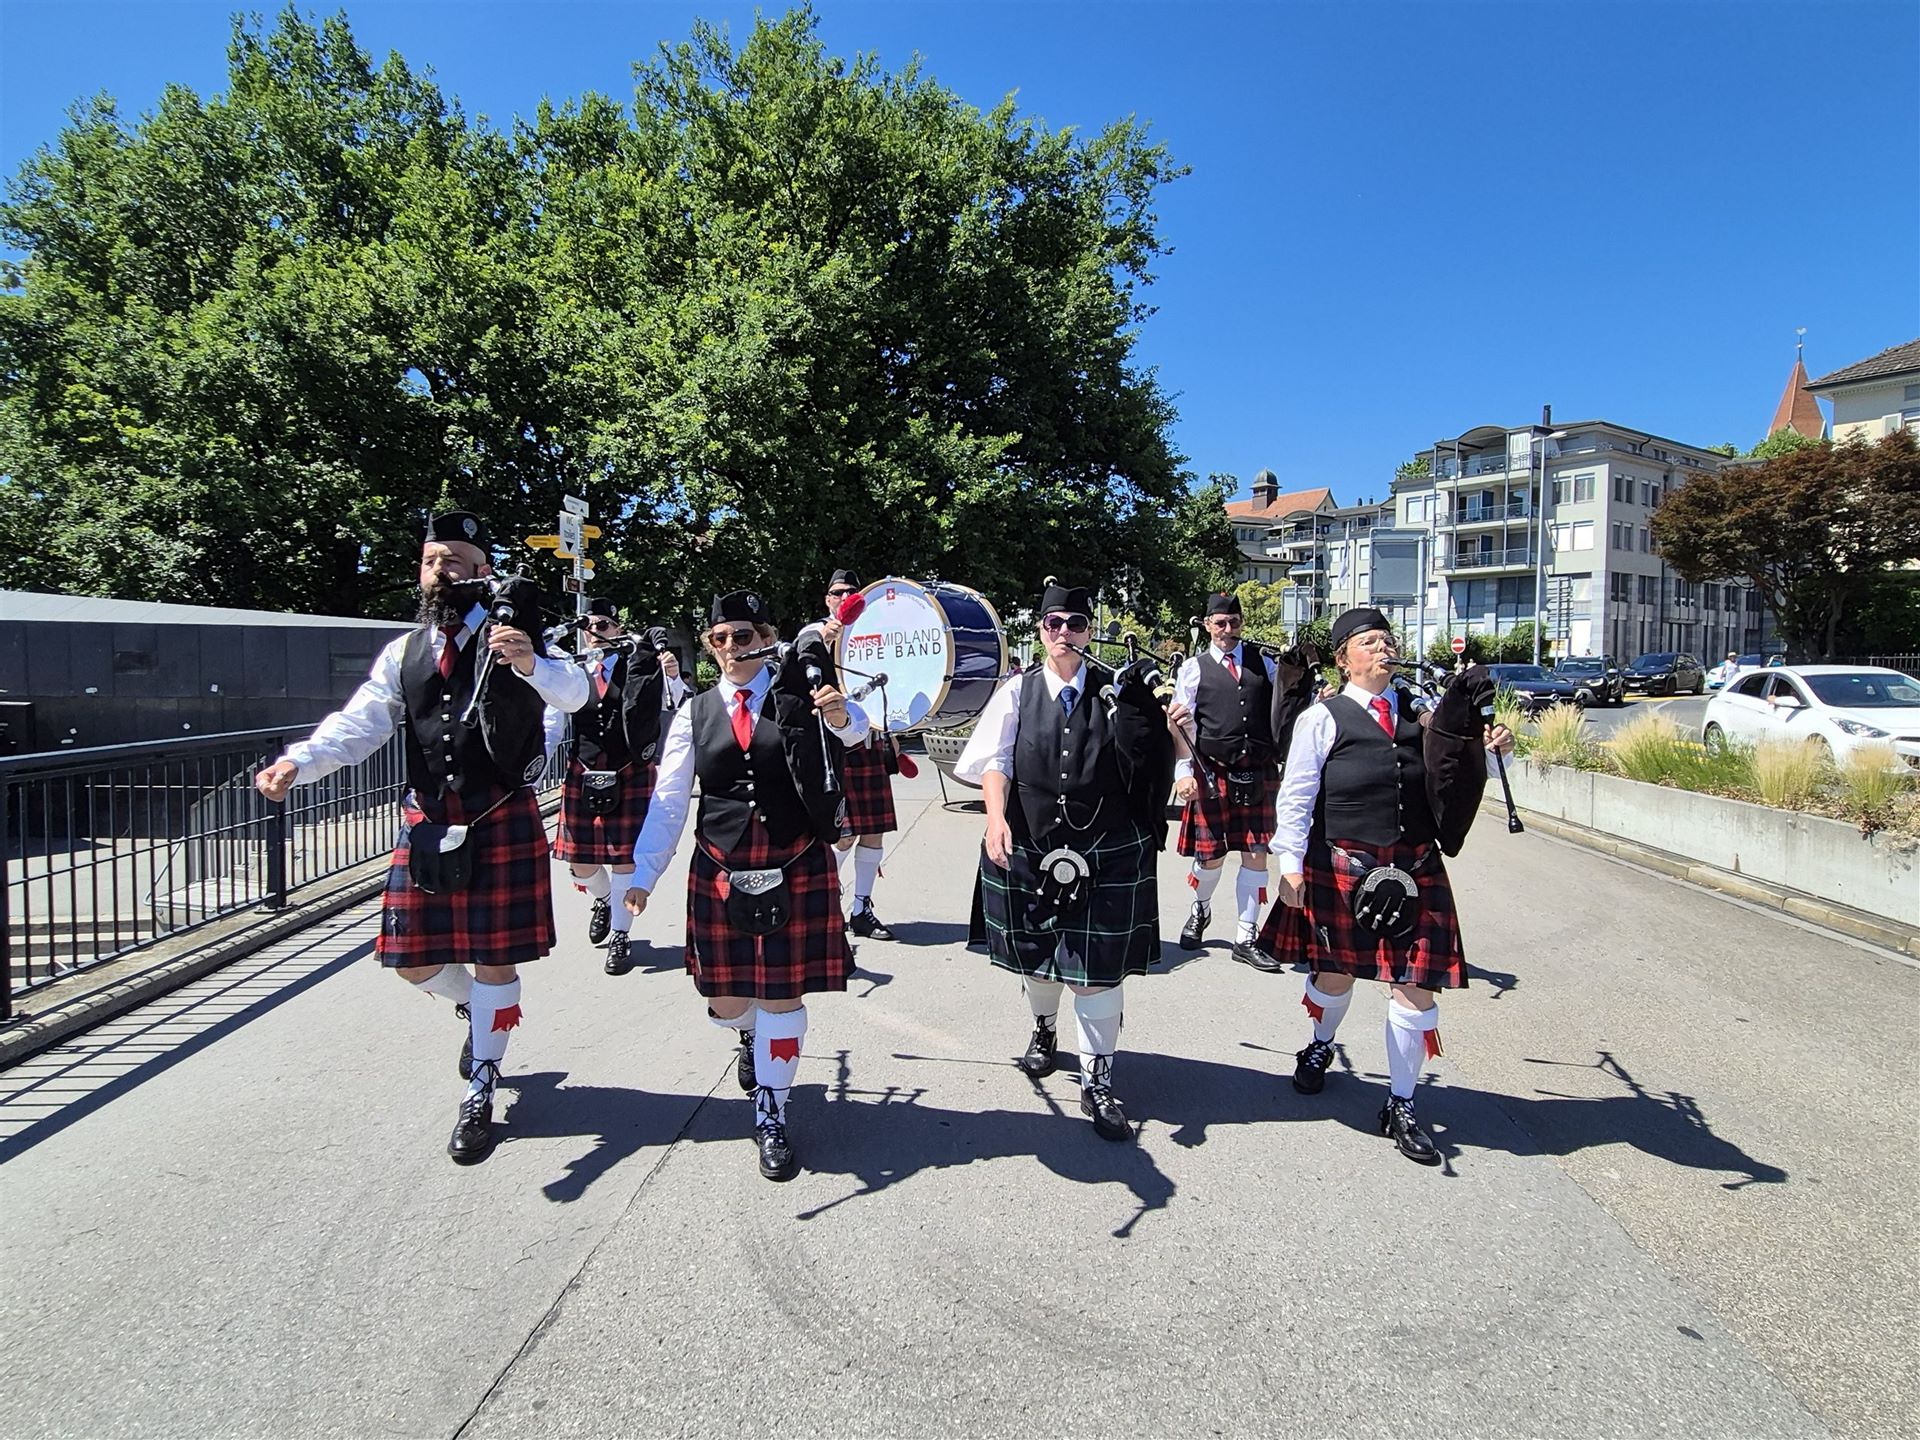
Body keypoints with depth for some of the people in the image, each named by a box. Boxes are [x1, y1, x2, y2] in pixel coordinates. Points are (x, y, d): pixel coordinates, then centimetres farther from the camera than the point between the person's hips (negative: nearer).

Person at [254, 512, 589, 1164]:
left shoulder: (511, 636, -4)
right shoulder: (404, 653, 10)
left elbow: (574, 694, -20)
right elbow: (358, 724, 2)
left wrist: (530, 664, -42)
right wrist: (296, 763, -17)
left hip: (503, 823, -4)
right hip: (427, 825, 4)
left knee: (494, 958, 2)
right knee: (414, 959, 7)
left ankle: (480, 1096, 20)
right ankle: (478, 1010, 41)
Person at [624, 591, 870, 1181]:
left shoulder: (797, 698, -1)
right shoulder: (695, 713, 4)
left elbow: (854, 729, -17)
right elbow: (668, 801, 4)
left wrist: (840, 715, -41)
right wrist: (643, 874, 0)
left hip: (797, 872, -2)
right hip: (721, 873, 2)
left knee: (783, 995, 2)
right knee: (726, 999, 11)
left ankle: (771, 1117, 21)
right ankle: (750, 1037, 48)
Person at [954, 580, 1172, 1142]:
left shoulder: (1111, 694, 1)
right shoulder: (1018, 691, 0)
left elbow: (1142, 763, -2)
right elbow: (996, 760, -9)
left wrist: (1171, 727, -21)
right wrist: (996, 817, -25)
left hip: (1105, 852, -1)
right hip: (1030, 844, 1)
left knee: (1098, 967, 0)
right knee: (1035, 954, 19)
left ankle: (1098, 1083, 15)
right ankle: (1044, 1027, 49)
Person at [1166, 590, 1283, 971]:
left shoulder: (1263, 663, 10)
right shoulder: (1194, 668, 2)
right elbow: (1183, 725, -2)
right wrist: (1183, 772, -10)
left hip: (1259, 772, 2)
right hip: (1213, 773, -2)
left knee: (1255, 854, 2)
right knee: (1211, 854, 4)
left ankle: (1245, 939, 12)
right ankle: (1200, 911, 35)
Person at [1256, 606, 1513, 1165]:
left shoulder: (1419, 715, 11)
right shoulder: (1321, 719, -3)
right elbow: (1296, 797, -5)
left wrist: (1487, 752, 0)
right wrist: (1291, 865, -11)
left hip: (1415, 869, 3)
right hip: (1342, 869, -3)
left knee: (1417, 985, 1)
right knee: (1335, 973, 13)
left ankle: (1400, 1107, 18)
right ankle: (1320, 1047, 47)